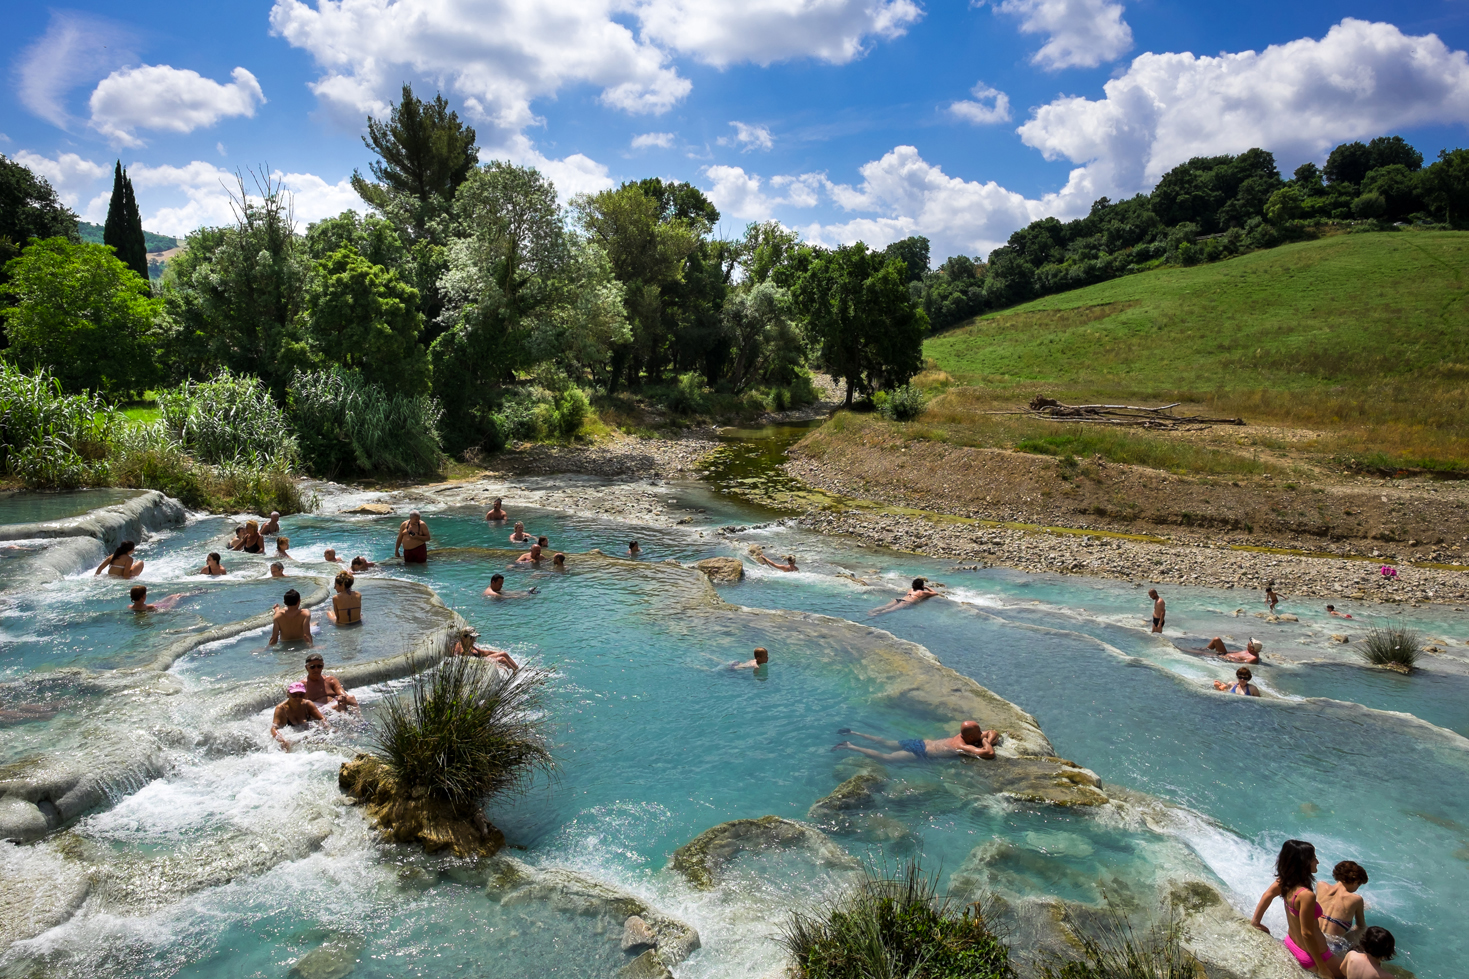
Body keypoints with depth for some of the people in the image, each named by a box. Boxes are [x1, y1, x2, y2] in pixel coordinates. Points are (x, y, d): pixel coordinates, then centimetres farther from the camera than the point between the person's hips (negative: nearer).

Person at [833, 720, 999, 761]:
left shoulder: (963, 736, 4)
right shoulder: (964, 747, -21)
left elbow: (994, 733, 18)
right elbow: (988, 753, -36)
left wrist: (987, 740, -4)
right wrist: (986, 742, -15)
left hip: (920, 742, 8)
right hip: (920, 753, -8)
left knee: (887, 743, 20)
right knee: (885, 757, -10)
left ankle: (853, 733, 23)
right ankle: (850, 747, -12)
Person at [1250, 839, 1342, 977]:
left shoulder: (1284, 880, -10)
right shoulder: (1306, 895, -31)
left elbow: (1267, 895, 6)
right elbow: (1307, 933, -26)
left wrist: (1255, 921, 19)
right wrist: (1322, 968, -15)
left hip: (1292, 943, 6)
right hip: (1311, 955, -6)